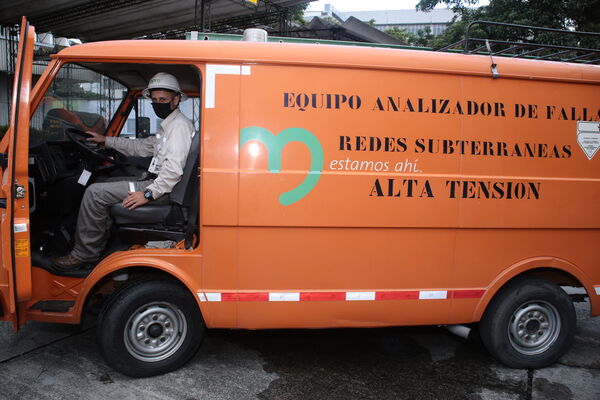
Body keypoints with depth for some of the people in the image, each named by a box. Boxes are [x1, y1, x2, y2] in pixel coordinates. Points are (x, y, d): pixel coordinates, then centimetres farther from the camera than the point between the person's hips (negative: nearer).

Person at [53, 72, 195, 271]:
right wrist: (105, 140, 31)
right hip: (154, 180, 11)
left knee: (95, 192, -13)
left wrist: (148, 194, -28)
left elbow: (174, 169, -26)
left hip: (164, 189, -11)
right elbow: (141, 147, 30)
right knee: (105, 184, 23)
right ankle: (99, 243, 19)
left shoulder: (180, 125, -14)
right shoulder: (167, 126, 20)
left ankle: (84, 254, -2)